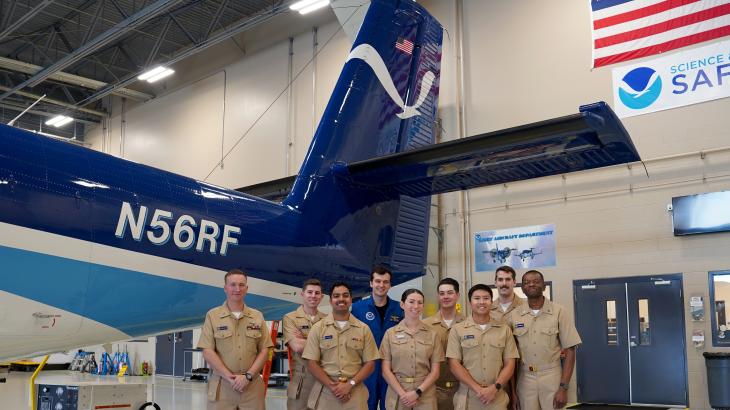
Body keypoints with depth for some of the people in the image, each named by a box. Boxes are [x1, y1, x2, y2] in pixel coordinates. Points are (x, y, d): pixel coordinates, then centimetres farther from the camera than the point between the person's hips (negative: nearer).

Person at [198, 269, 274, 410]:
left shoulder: (257, 316, 8)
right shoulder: (212, 315, 3)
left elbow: (264, 350, 5)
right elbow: (207, 351, -4)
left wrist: (247, 376, -9)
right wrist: (230, 377, -12)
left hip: (252, 385, 2)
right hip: (221, 385, -1)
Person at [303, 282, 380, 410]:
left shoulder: (363, 329, 4)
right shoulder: (318, 328, 2)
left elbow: (370, 364, 2)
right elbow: (311, 364, -3)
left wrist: (350, 384, -11)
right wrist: (332, 386, -14)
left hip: (355, 394, 1)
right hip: (325, 394, 0)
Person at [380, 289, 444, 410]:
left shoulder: (432, 334, 3)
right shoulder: (390, 333, 1)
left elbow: (435, 371, 0)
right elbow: (386, 370, -2)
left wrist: (417, 392, -12)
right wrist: (403, 394, -12)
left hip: (425, 396, 0)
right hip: (397, 396, 0)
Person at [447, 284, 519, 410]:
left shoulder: (504, 329, 6)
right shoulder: (457, 329, 1)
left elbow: (509, 364, 4)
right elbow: (454, 364, -5)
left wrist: (495, 388, -11)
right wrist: (478, 389, -14)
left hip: (497, 398, 1)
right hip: (467, 399, -1)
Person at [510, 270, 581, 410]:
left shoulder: (559, 312, -3)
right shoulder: (515, 315, 2)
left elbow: (570, 351, -3)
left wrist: (563, 387, -9)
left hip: (552, 379, -1)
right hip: (525, 380, 2)